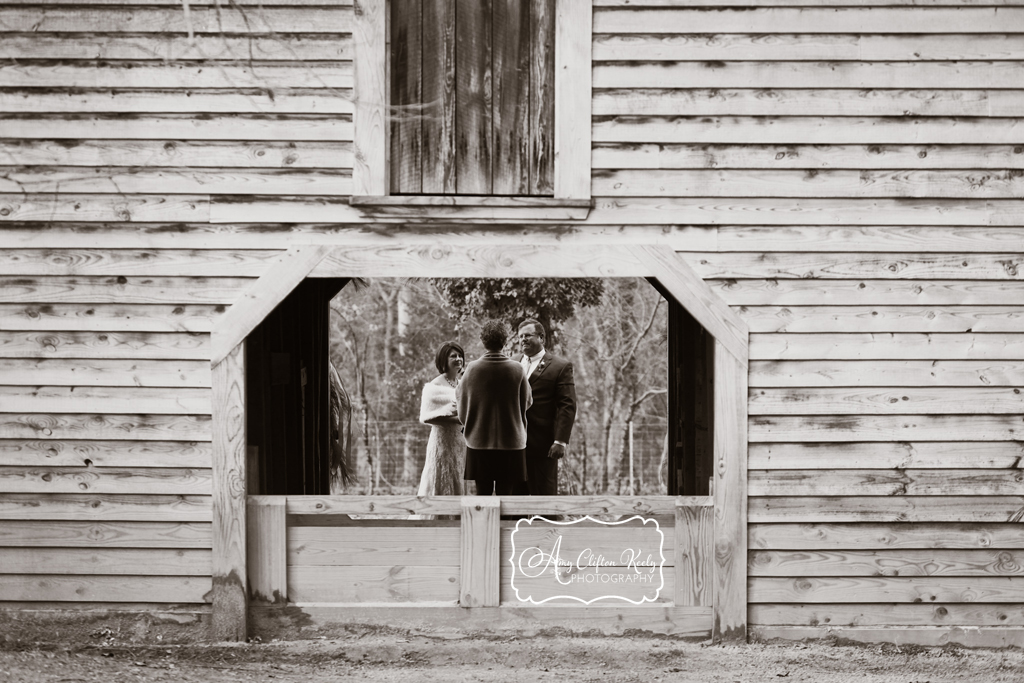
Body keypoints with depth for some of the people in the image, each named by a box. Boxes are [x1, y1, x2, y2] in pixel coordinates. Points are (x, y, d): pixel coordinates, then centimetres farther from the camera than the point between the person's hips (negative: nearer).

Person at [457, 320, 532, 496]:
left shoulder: (472, 369, -5)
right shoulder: (517, 369, -5)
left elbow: (461, 399, 7)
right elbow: (526, 404, 4)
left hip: (479, 441, 0)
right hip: (510, 441, 0)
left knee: (482, 493, 5)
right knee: (505, 493, 1)